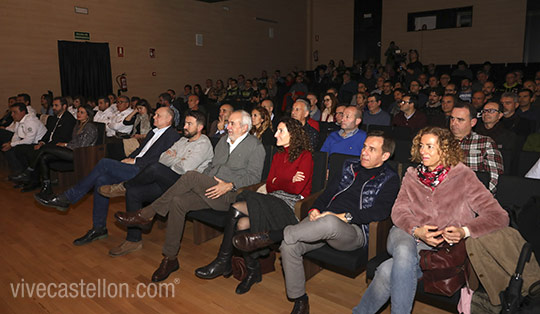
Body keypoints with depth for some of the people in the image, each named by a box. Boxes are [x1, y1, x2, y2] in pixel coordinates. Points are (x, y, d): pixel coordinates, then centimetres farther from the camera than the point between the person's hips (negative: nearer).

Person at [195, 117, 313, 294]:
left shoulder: (305, 156, -2)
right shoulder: (278, 156, 21)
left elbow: (297, 189, -11)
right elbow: (269, 186, 13)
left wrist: (277, 182, 4)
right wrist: (288, 181, -2)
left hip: (291, 205, -7)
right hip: (274, 201, 7)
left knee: (237, 208, -24)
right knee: (242, 223, -24)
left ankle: (223, 262, -7)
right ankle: (253, 270, -8)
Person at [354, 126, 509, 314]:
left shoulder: (463, 177, 2)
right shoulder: (412, 176, 14)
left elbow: (499, 216, -4)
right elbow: (399, 210, 5)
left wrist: (464, 231, -23)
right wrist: (416, 231, -18)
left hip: (436, 247, -2)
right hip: (405, 236, 3)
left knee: (389, 270, -31)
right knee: (404, 252, -36)